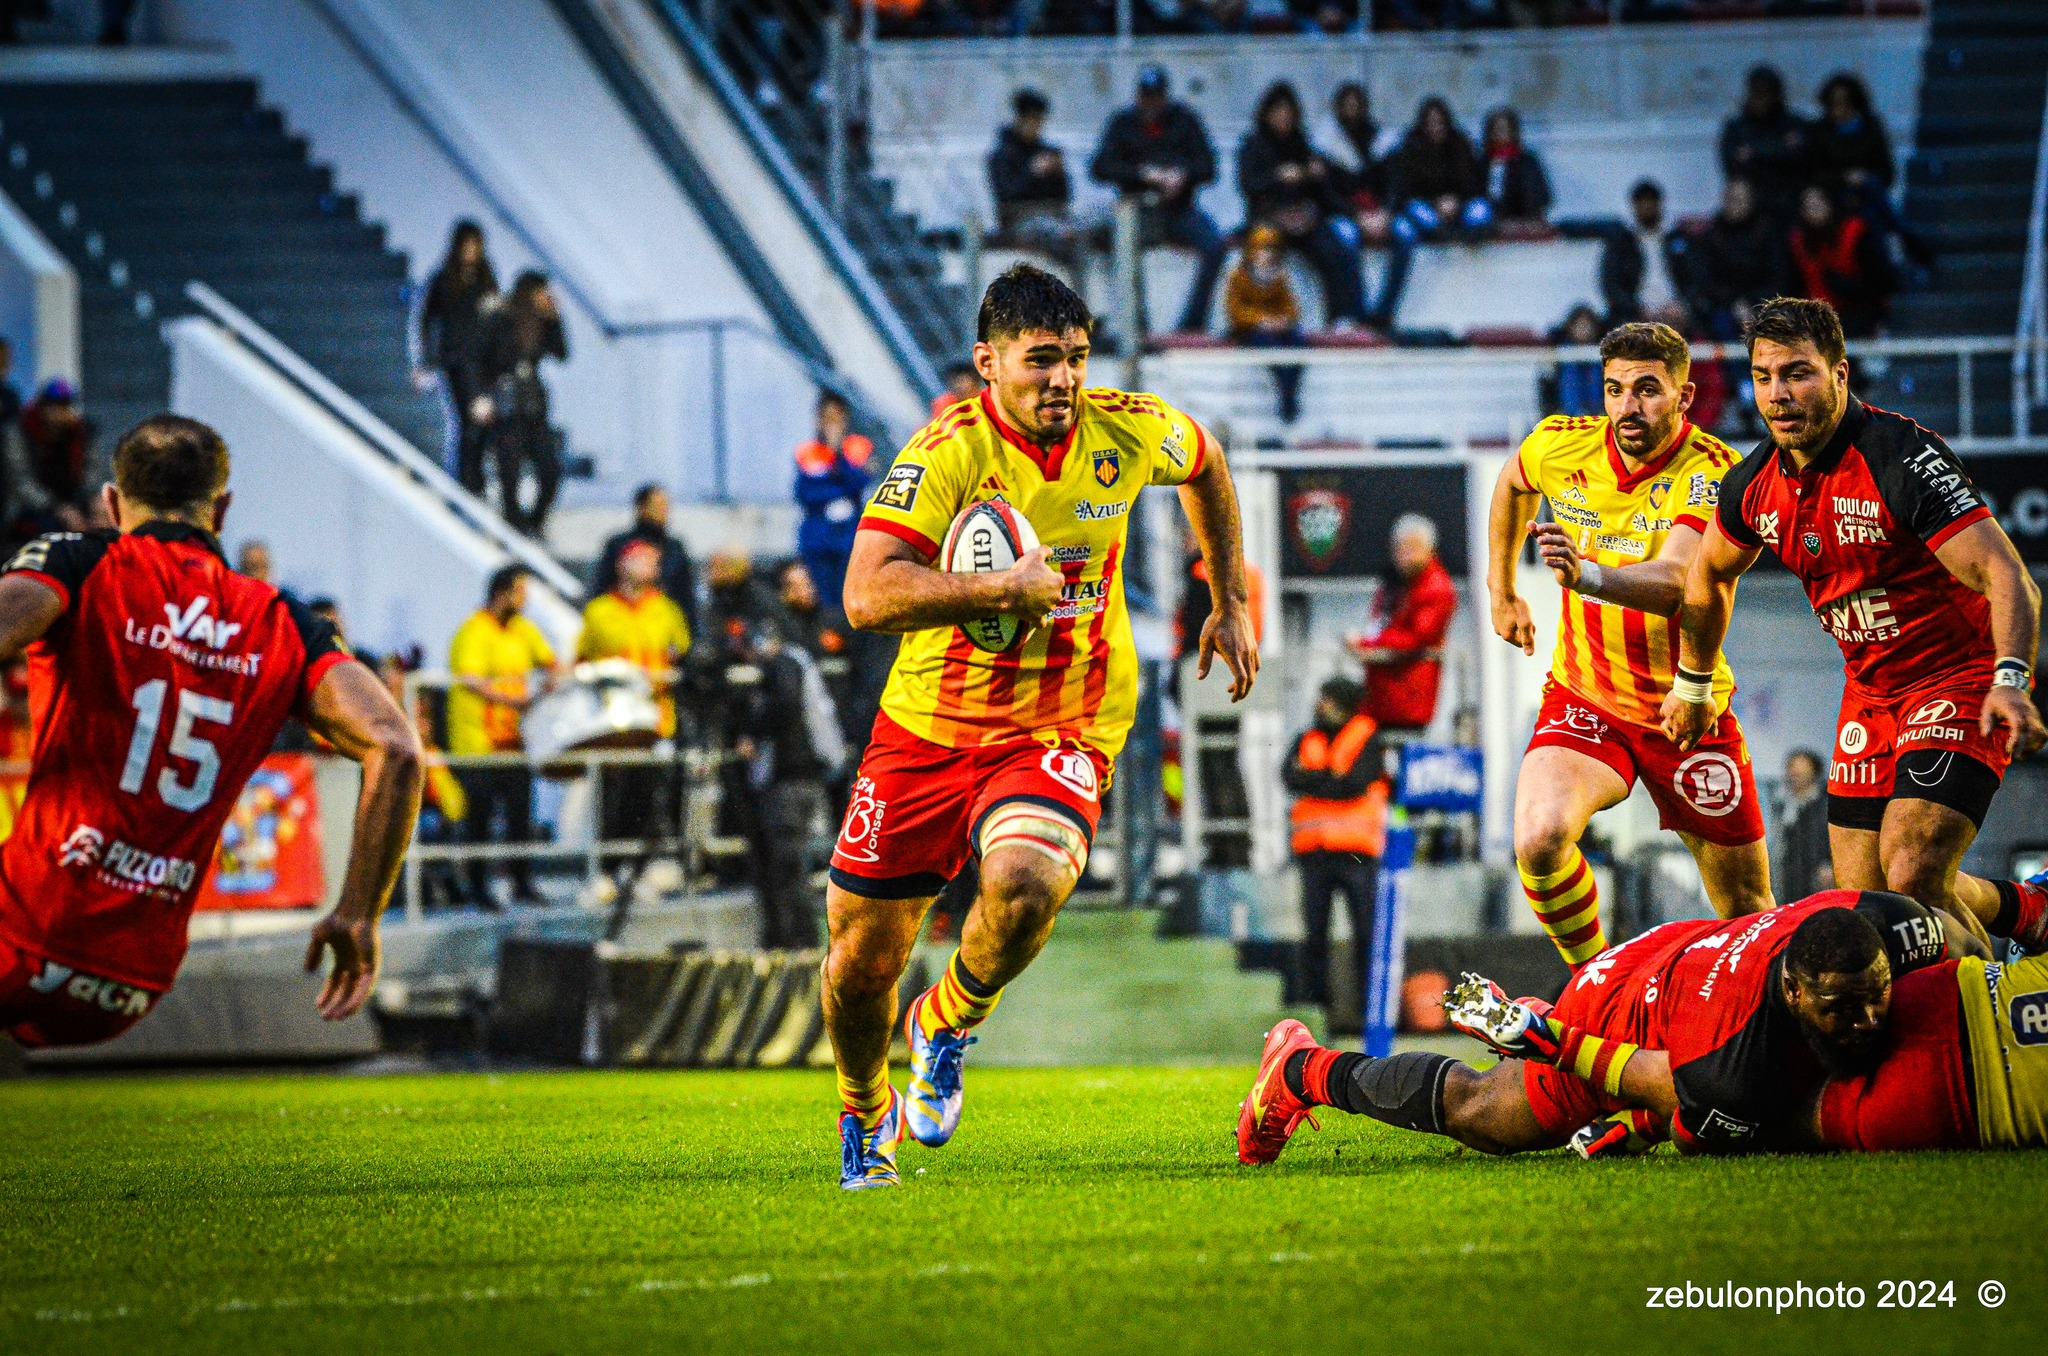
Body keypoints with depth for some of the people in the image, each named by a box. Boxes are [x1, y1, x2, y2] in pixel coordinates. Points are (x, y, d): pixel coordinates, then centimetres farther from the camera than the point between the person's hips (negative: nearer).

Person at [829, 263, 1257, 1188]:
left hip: (1062, 732, 1)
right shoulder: (949, 452, -17)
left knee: (1024, 885, -31)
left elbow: (1205, 463, 20)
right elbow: (866, 597, -27)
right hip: (929, 724, -1)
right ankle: (865, 1112, 38)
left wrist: (1230, 606, 21)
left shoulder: (1126, 433, -5)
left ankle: (948, 1026, 2)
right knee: (862, 957, 4)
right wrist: (1004, 590, -32)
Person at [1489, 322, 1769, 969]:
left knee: (1747, 909, 6)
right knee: (1540, 839, -27)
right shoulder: (1560, 447, -7)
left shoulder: (1715, 473, -20)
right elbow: (1512, 484, 20)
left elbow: (1675, 584, -37)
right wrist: (1503, 591, 25)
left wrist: (1586, 574, -55)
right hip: (1583, 697, 2)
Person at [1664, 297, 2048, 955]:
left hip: (1963, 681, -7)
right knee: (1862, 897, 7)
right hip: (1871, 695, 7)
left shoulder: (1904, 458, -23)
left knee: (1911, 881, -22)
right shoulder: (1754, 484, -2)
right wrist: (1692, 686, 29)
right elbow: (1710, 575, 20)